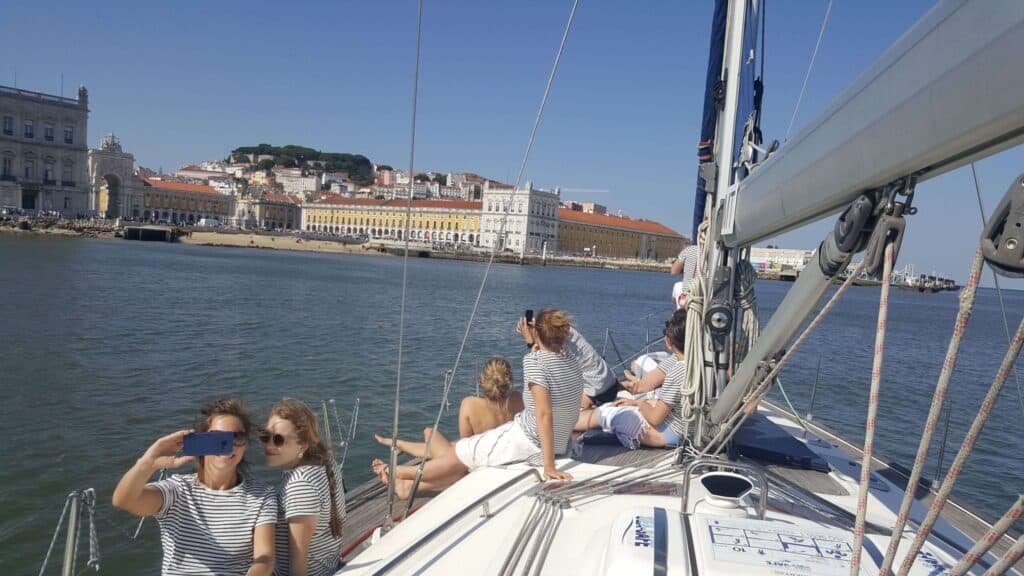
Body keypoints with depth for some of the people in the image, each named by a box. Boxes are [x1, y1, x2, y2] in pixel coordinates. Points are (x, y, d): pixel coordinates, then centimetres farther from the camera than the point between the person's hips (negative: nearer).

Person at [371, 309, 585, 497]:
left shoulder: (534, 360, -21)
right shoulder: (572, 360, 1)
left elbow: (544, 414, -28)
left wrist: (549, 466, -28)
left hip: (526, 442, -8)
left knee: (462, 453, 12)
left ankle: (398, 472, 33)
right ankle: (410, 485, 32)